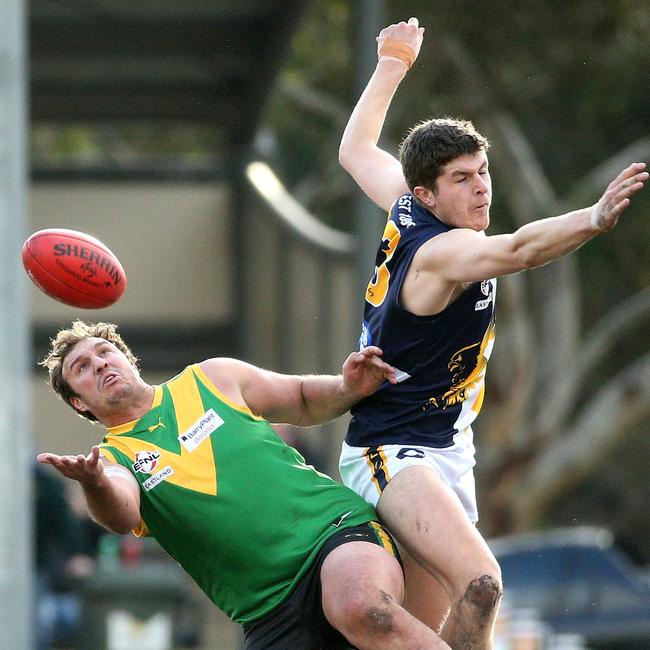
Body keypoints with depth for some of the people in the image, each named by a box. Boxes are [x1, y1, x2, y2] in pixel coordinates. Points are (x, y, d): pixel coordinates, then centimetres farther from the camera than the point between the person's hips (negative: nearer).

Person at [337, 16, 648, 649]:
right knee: (479, 584, -33)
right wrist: (596, 217, -59)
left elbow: (357, 152, 25)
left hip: (448, 451, 11)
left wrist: (391, 67, 37)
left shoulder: (405, 211, 5)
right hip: (394, 452, -11)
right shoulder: (443, 250, -21)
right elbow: (518, 250, -43)